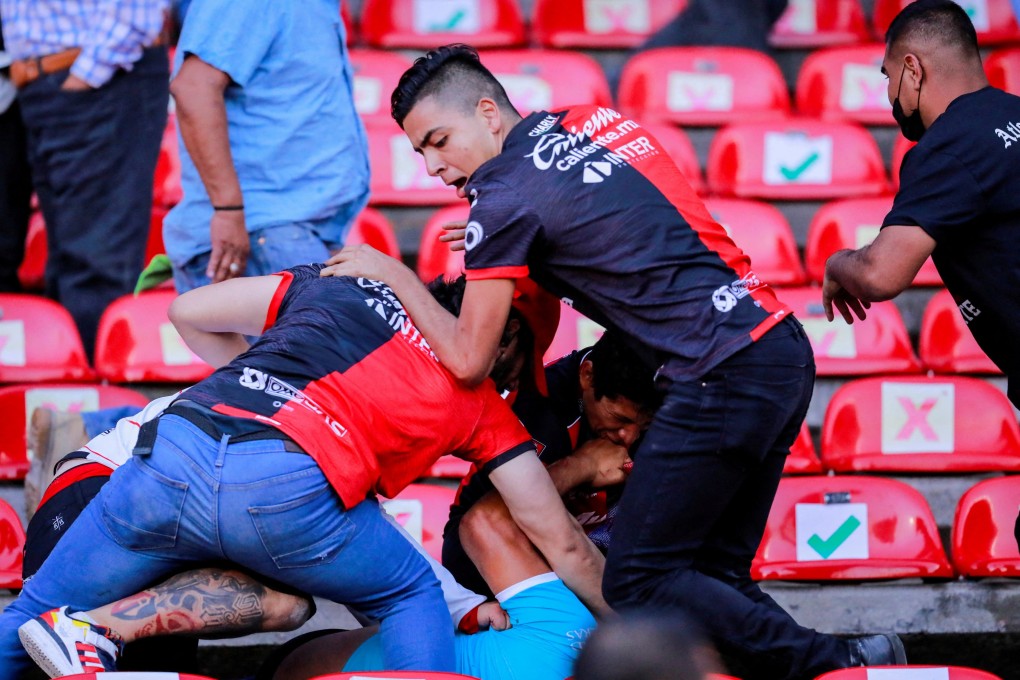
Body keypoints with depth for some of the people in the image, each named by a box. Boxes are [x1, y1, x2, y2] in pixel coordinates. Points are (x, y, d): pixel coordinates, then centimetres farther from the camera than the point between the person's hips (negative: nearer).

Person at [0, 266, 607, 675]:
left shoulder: (342, 284, 31)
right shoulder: (482, 404, 25)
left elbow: (190, 311, 34)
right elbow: (561, 543, 26)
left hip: (171, 456, 2)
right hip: (289, 487, -2)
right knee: (414, 597, 25)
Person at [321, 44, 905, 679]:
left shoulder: (505, 195, -8)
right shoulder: (597, 120, 16)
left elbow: (468, 362, -3)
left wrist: (393, 272, 8)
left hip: (726, 376, -9)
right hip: (785, 347, 9)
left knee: (638, 583, -4)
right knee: (713, 578, 14)